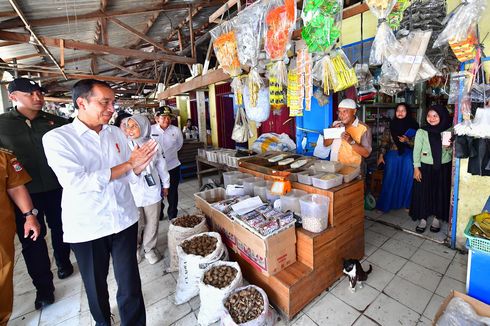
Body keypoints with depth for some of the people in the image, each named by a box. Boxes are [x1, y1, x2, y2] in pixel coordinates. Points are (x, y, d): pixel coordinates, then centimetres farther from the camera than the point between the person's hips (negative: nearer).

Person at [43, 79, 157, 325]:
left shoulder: (117, 133, 3)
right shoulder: (57, 138, -9)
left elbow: (129, 176, 5)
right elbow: (76, 183, -21)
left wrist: (139, 165, -18)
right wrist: (128, 164, -21)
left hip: (124, 220, 2)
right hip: (87, 228, -2)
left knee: (130, 284, 7)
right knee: (96, 286, 21)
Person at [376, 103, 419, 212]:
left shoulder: (413, 126, 0)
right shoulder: (391, 125, 1)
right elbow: (384, 141, 0)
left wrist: (407, 141, -19)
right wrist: (381, 155, -7)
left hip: (407, 156, 0)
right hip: (392, 156, 0)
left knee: (407, 180, 5)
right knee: (390, 180, 4)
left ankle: (406, 204, 21)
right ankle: (386, 204, 14)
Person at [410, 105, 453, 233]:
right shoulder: (421, 132, -6)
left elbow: (451, 152, 7)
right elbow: (416, 150, -6)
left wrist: (448, 147, -16)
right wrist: (416, 168, -10)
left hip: (443, 167, 2)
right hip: (425, 167, -2)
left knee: (441, 192, 10)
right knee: (423, 192, 4)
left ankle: (437, 218, 28)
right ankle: (422, 218, 19)